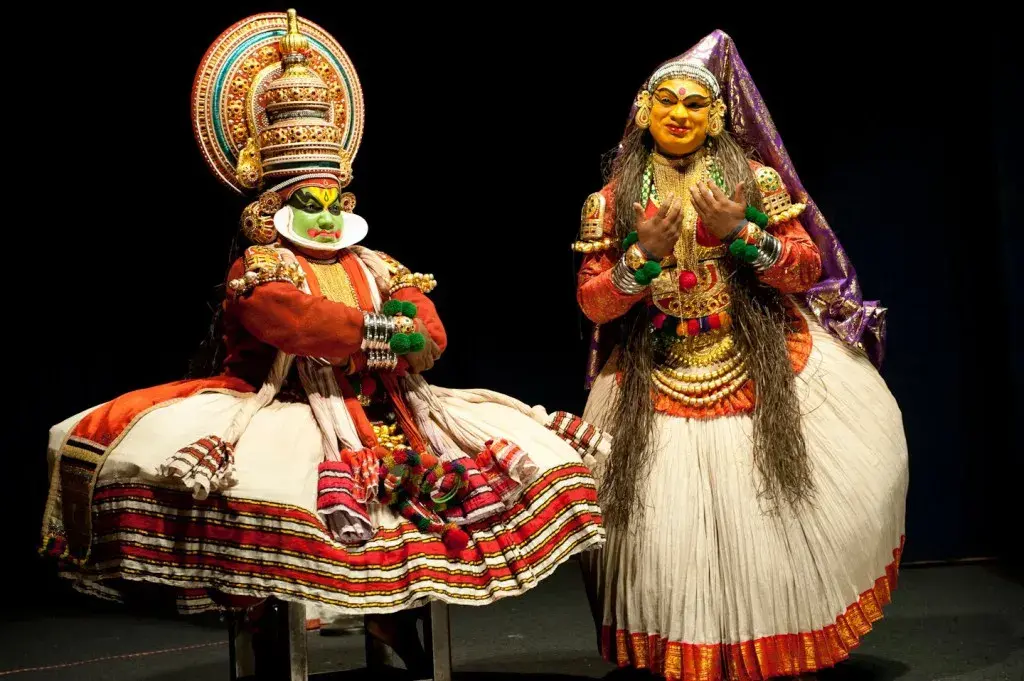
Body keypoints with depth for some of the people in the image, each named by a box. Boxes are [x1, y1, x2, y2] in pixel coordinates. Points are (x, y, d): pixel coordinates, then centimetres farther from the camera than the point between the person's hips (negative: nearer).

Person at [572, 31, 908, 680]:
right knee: (671, 528, -3)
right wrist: (645, 255, -15)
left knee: (769, 521, -3)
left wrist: (742, 233, -15)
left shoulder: (755, 178, 4)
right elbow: (593, 303, 0)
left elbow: (808, 267, 0)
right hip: (656, 383, 1)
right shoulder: (614, 200, 5)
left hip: (766, 369, 0)